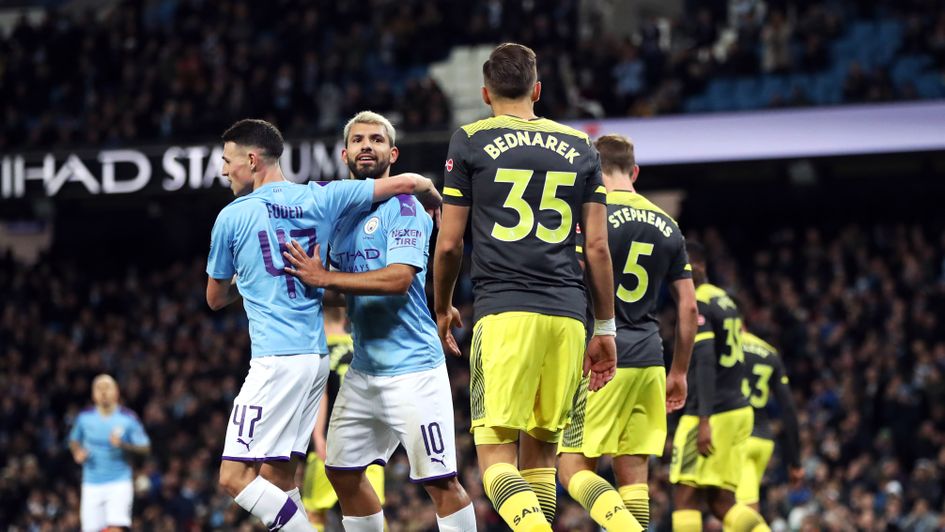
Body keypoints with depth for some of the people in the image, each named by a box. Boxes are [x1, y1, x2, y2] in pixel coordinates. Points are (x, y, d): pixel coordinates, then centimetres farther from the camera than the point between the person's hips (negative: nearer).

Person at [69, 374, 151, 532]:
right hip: (92, 485, 3)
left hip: (119, 482, -3)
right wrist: (78, 452, -3)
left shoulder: (128, 418, -4)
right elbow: (74, 440, 19)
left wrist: (123, 445, -19)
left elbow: (145, 448, -2)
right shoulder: (85, 417, 2)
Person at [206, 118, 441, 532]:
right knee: (276, 480, 10)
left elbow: (215, 298, 14)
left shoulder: (232, 217, -2)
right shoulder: (321, 198, 8)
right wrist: (436, 202, 31)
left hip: (276, 358, -7)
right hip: (317, 355, 7)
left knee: (234, 477, -7)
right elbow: (407, 182, 8)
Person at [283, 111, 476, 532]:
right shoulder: (342, 212, 14)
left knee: (439, 480, -9)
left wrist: (325, 278, -20)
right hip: (364, 368, 9)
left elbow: (398, 278, -23)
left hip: (412, 367, -9)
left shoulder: (402, 206, -10)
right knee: (342, 469, 12)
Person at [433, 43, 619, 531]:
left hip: (503, 311, -4)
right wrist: (605, 328, 17)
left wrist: (442, 309, 21)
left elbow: (449, 243, 5)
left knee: (497, 461, -8)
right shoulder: (579, 147, 14)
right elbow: (597, 247, 11)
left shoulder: (469, 142, 5)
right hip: (567, 315, 4)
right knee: (540, 456, 14)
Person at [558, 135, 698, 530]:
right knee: (633, 476, 8)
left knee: (574, 468, -3)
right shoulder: (667, 226, 13)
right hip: (648, 362, 6)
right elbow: (688, 308, 13)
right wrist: (679, 372, 21)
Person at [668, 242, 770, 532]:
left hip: (713, 414, -9)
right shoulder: (726, 301, 18)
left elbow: (705, 363, -20)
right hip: (738, 410, 9)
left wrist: (704, 421, -26)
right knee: (721, 502, 9)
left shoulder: (695, 305, -10)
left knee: (685, 497, -3)